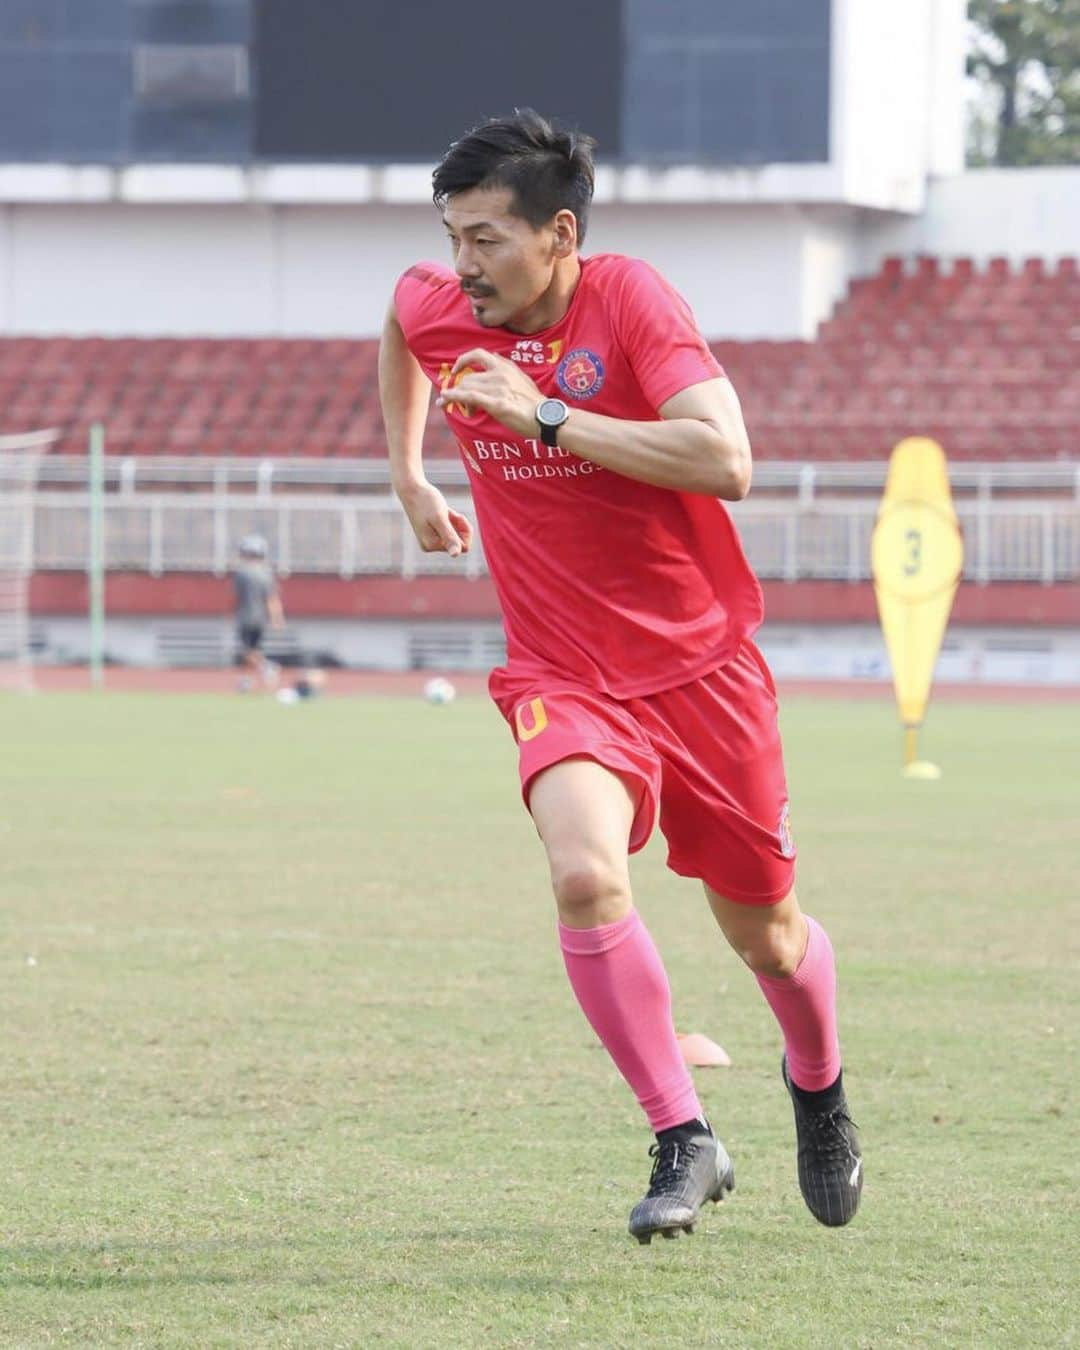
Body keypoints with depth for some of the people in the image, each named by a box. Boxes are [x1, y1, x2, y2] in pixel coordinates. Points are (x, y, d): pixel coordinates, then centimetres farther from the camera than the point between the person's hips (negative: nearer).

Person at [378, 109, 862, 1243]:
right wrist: (407, 472, 23)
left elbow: (725, 460, -30)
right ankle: (683, 1142, -15)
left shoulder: (630, 300, -17)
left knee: (764, 934, 11)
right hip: (564, 676, 2)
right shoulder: (437, 310, -4)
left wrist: (543, 416, -30)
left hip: (701, 666, -2)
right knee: (585, 874, -27)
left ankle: (818, 1084, 45)